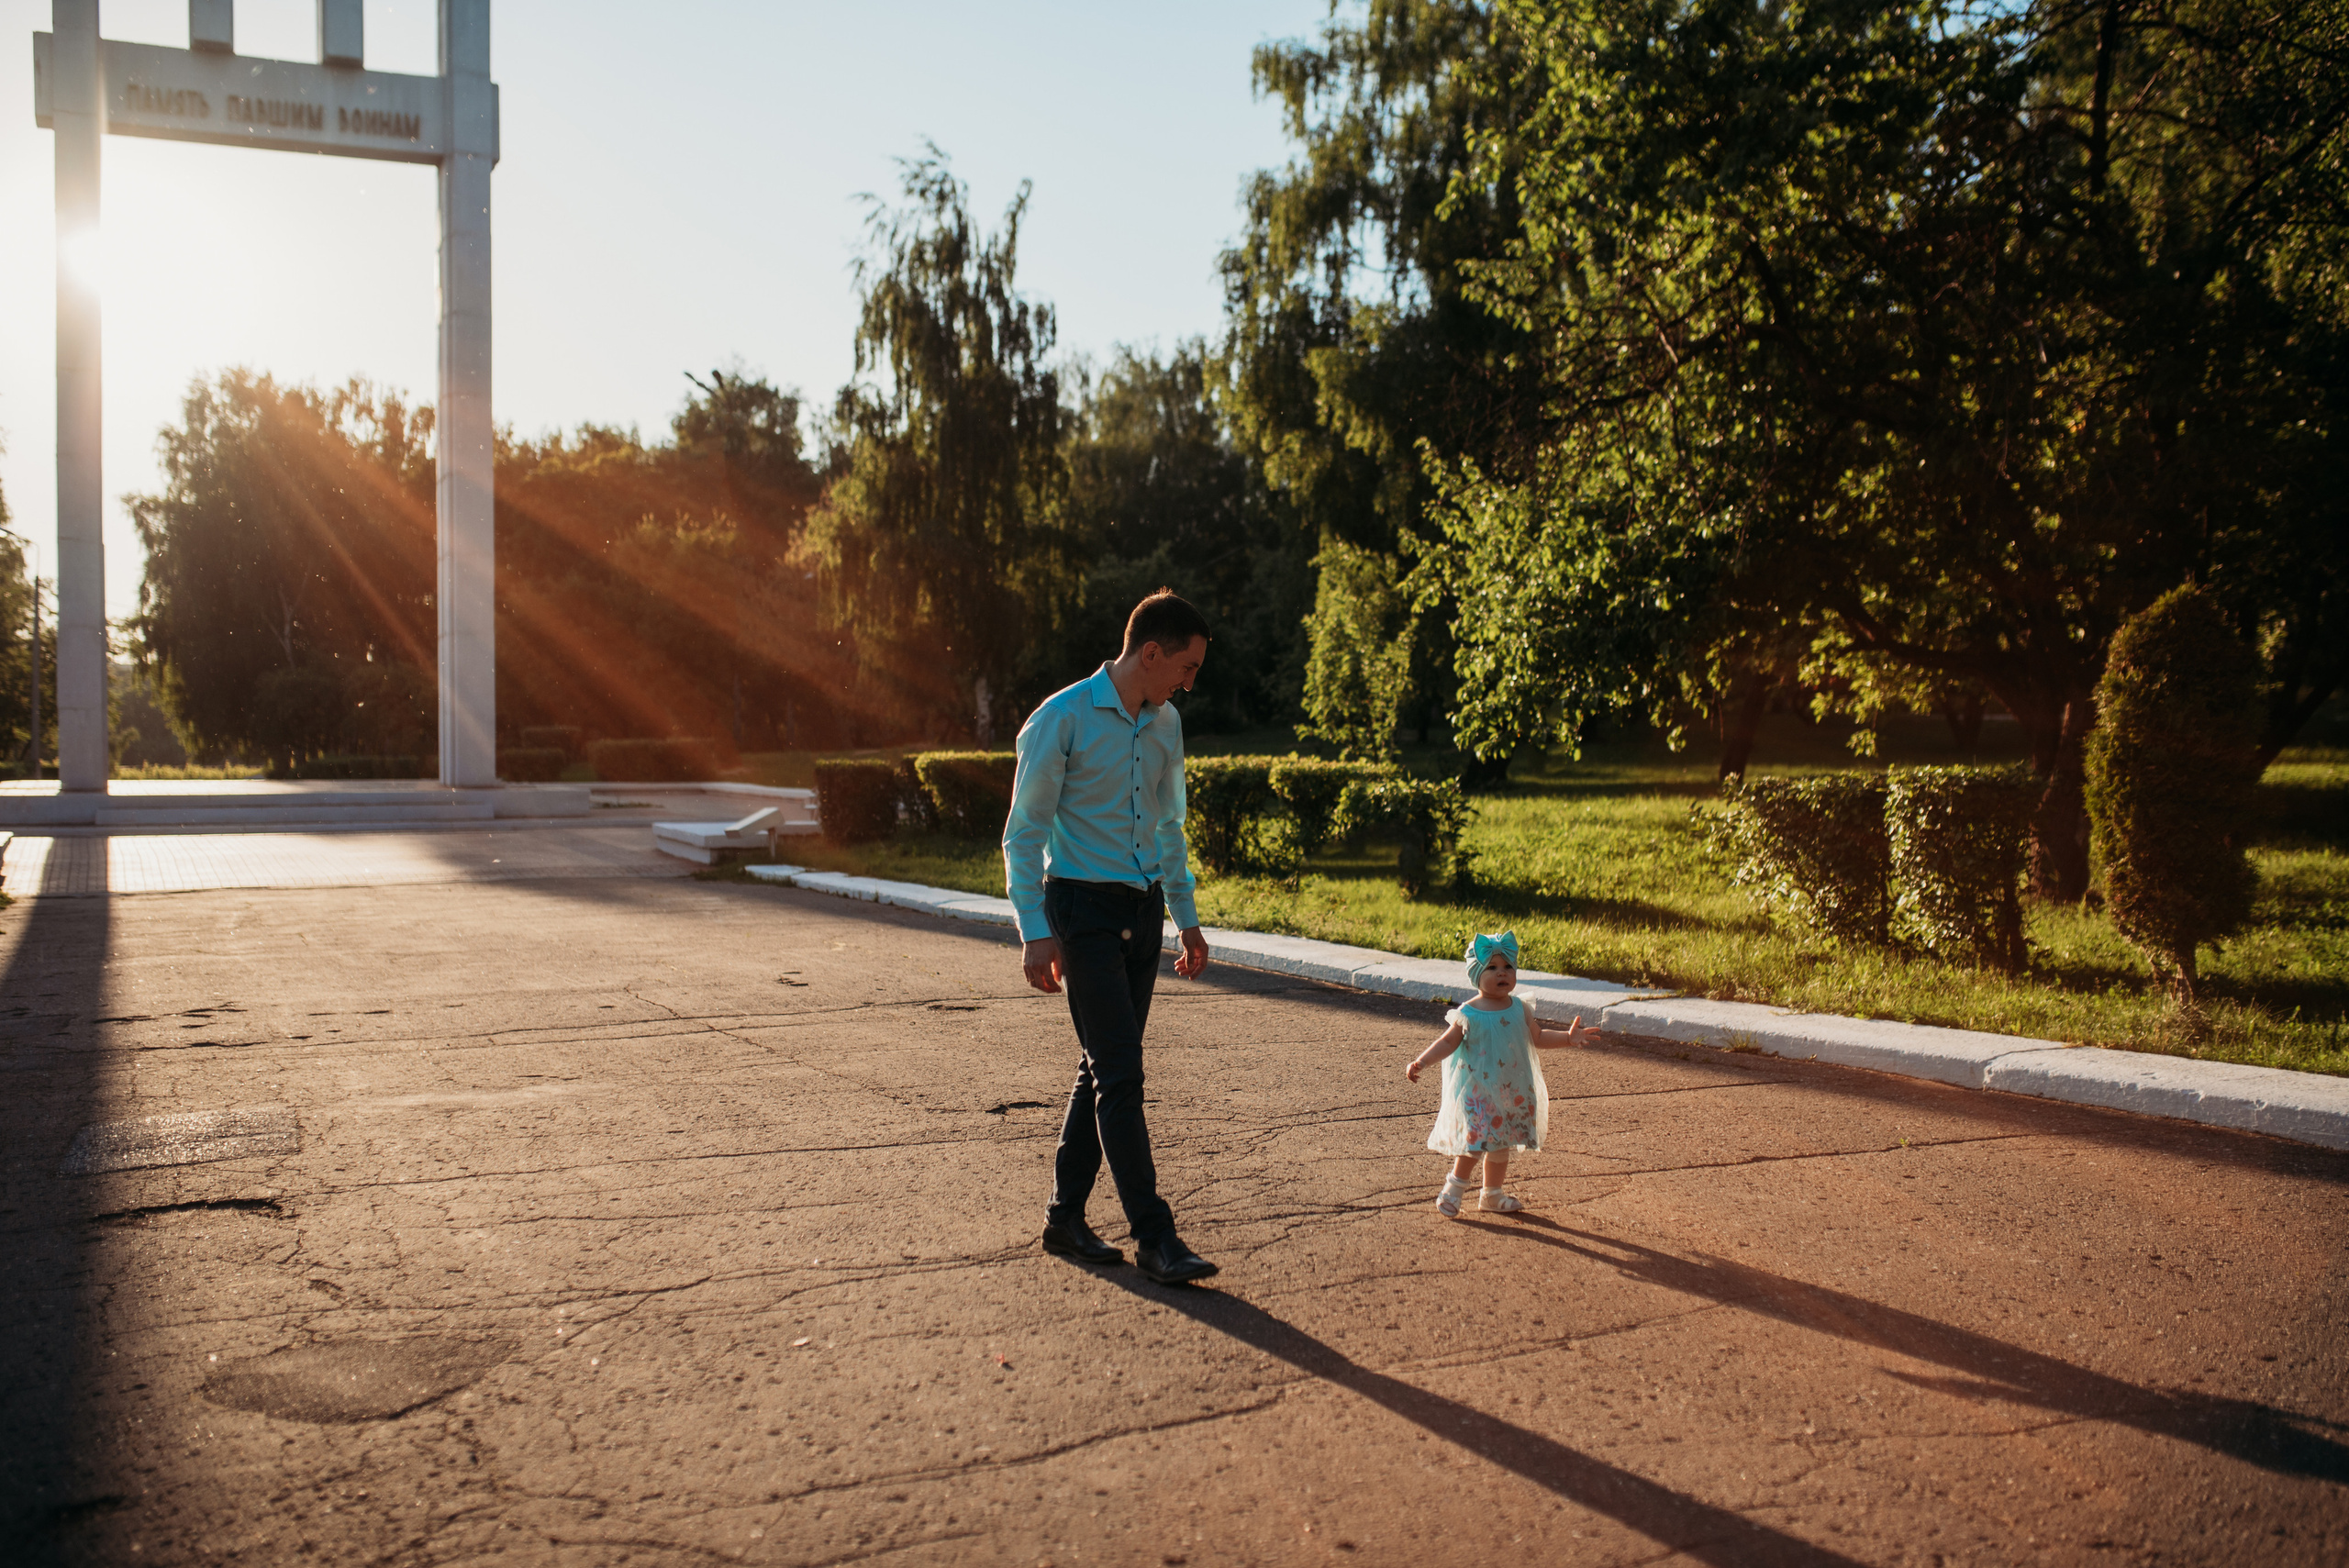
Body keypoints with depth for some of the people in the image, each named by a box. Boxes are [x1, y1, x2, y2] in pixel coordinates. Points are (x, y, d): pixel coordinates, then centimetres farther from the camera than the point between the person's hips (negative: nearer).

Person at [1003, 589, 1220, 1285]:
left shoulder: (1166, 724, 11)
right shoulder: (1063, 720, -11)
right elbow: (1024, 831, -10)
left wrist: (1186, 918, 20)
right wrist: (1035, 932, -16)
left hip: (1142, 909, 7)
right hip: (1083, 907, -7)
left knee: (1104, 1069, 11)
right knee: (1120, 1071, -9)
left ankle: (1066, 1217, 22)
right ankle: (1153, 1235, -6)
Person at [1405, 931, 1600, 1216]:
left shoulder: (1520, 1009, 3)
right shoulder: (1467, 1013, -9)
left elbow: (1538, 1037, 13)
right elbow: (1447, 1043, -5)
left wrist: (1568, 1037, 1)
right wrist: (1420, 1062, -17)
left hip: (1512, 1091, 5)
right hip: (1476, 1092, -5)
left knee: (1500, 1145, 15)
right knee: (1475, 1143, -9)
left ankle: (1493, 1194, 31)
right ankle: (1454, 1187, 14)